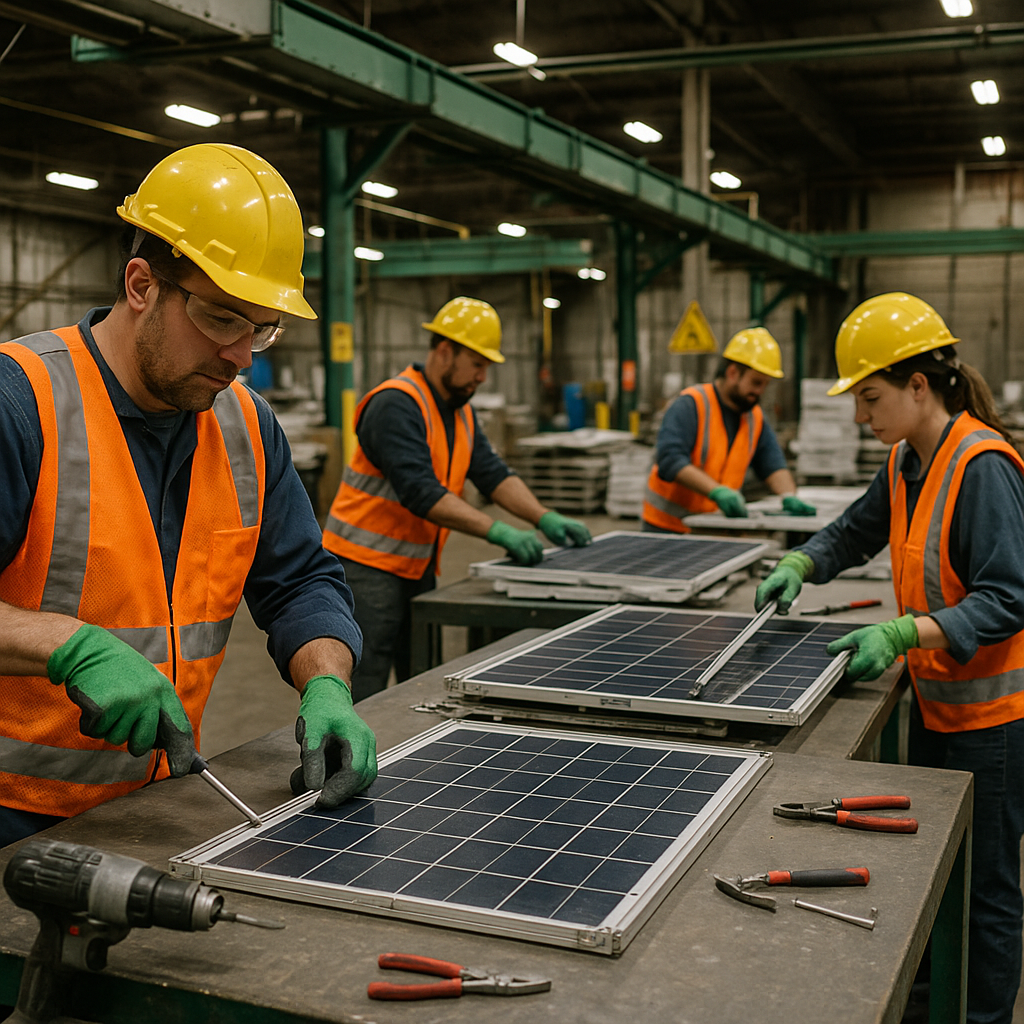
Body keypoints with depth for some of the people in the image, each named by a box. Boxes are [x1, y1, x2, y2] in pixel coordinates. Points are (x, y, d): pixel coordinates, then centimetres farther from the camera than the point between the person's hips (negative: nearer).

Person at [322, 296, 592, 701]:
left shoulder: (460, 411, 12)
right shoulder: (396, 405, -19)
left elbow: (493, 474, 8)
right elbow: (421, 493, -28)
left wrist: (544, 518, -7)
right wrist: (498, 531, -32)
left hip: (418, 570, 9)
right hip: (368, 565, -9)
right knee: (364, 701, -6)